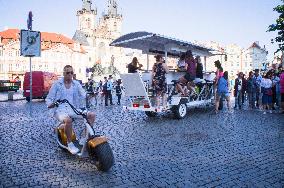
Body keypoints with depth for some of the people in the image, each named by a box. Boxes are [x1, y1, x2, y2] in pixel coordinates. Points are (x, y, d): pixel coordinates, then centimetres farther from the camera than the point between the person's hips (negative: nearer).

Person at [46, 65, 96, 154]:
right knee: (68, 120, -38)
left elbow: (83, 95, 6)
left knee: (92, 115, -13)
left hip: (74, 109, 4)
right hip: (61, 110, -4)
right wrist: (50, 104, -16)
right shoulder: (57, 84, 5)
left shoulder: (76, 84, 13)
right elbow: (49, 98, 5)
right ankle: (69, 143, -18)